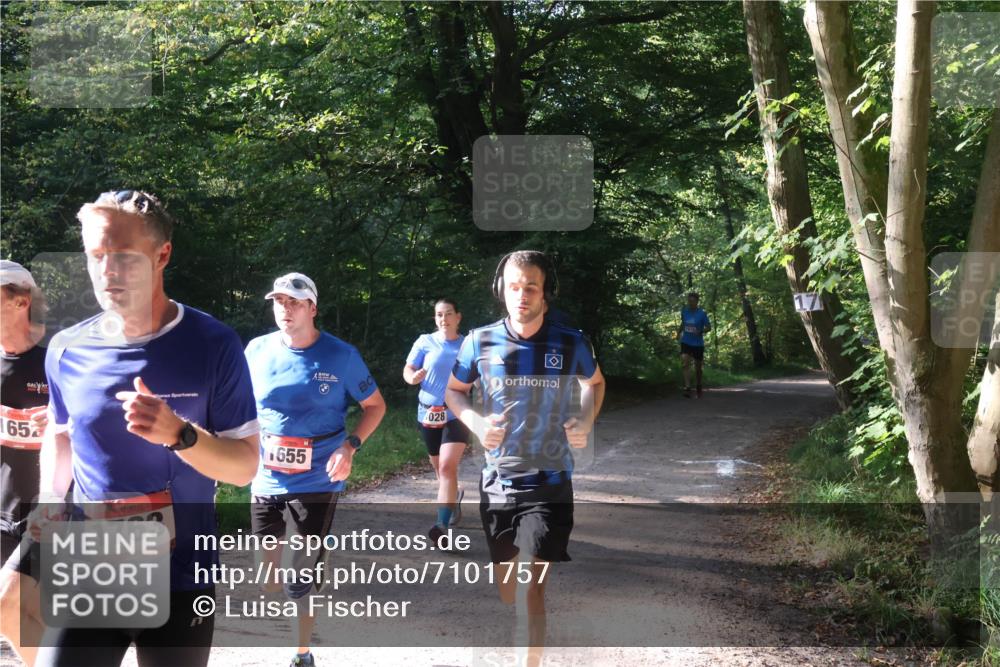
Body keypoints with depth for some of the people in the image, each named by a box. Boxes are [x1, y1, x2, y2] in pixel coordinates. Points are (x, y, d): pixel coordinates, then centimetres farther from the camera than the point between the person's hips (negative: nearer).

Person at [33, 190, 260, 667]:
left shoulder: (213, 346, -9)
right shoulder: (67, 350, 0)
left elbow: (244, 467, -8)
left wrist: (178, 434, -25)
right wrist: (49, 502, 4)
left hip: (181, 579, -2)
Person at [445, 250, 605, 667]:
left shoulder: (572, 344, -6)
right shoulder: (480, 342, -5)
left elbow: (595, 382, 17)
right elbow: (453, 390, 12)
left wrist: (586, 421, -1)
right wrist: (475, 422, -8)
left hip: (549, 485, -2)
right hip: (497, 483, 2)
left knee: (530, 586, -13)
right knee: (506, 590, 16)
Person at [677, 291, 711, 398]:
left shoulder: (702, 314, -9)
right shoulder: (684, 311, 1)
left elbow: (709, 327, -6)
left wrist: (701, 331, -23)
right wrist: (679, 332, 7)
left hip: (698, 344, -2)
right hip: (686, 343, 2)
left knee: (698, 367, 10)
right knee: (685, 363, -20)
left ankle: (698, 387, 32)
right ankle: (687, 388, -24)